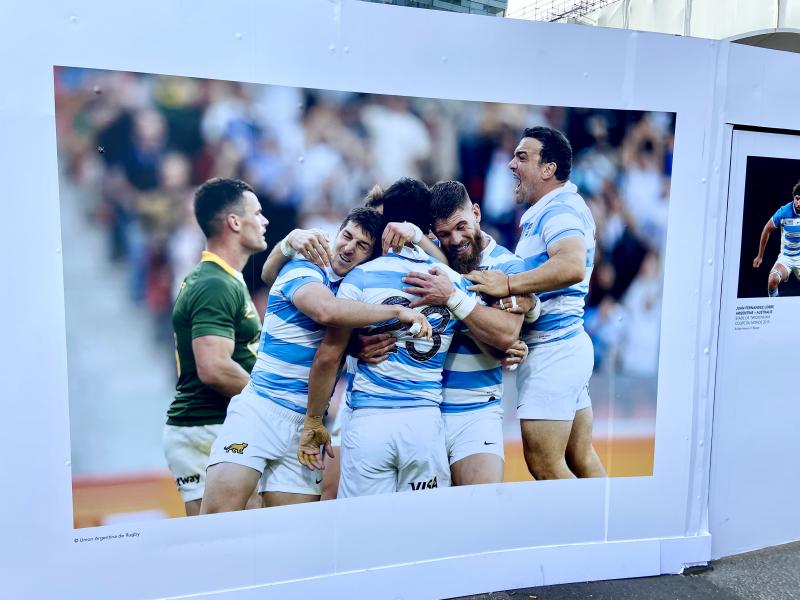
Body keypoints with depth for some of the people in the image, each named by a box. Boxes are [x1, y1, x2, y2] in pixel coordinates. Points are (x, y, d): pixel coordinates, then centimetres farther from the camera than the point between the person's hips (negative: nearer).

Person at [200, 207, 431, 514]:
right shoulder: (303, 270, -3)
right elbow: (327, 310, -26)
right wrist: (397, 311, -22)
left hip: (307, 424, 5)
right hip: (259, 409, -5)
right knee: (219, 510, -18)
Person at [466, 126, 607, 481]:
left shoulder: (559, 208, -14)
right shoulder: (547, 210, 18)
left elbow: (572, 266, -32)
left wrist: (507, 285, -28)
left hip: (552, 350, -10)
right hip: (568, 345, 10)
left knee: (543, 465, -2)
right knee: (580, 458, 16)